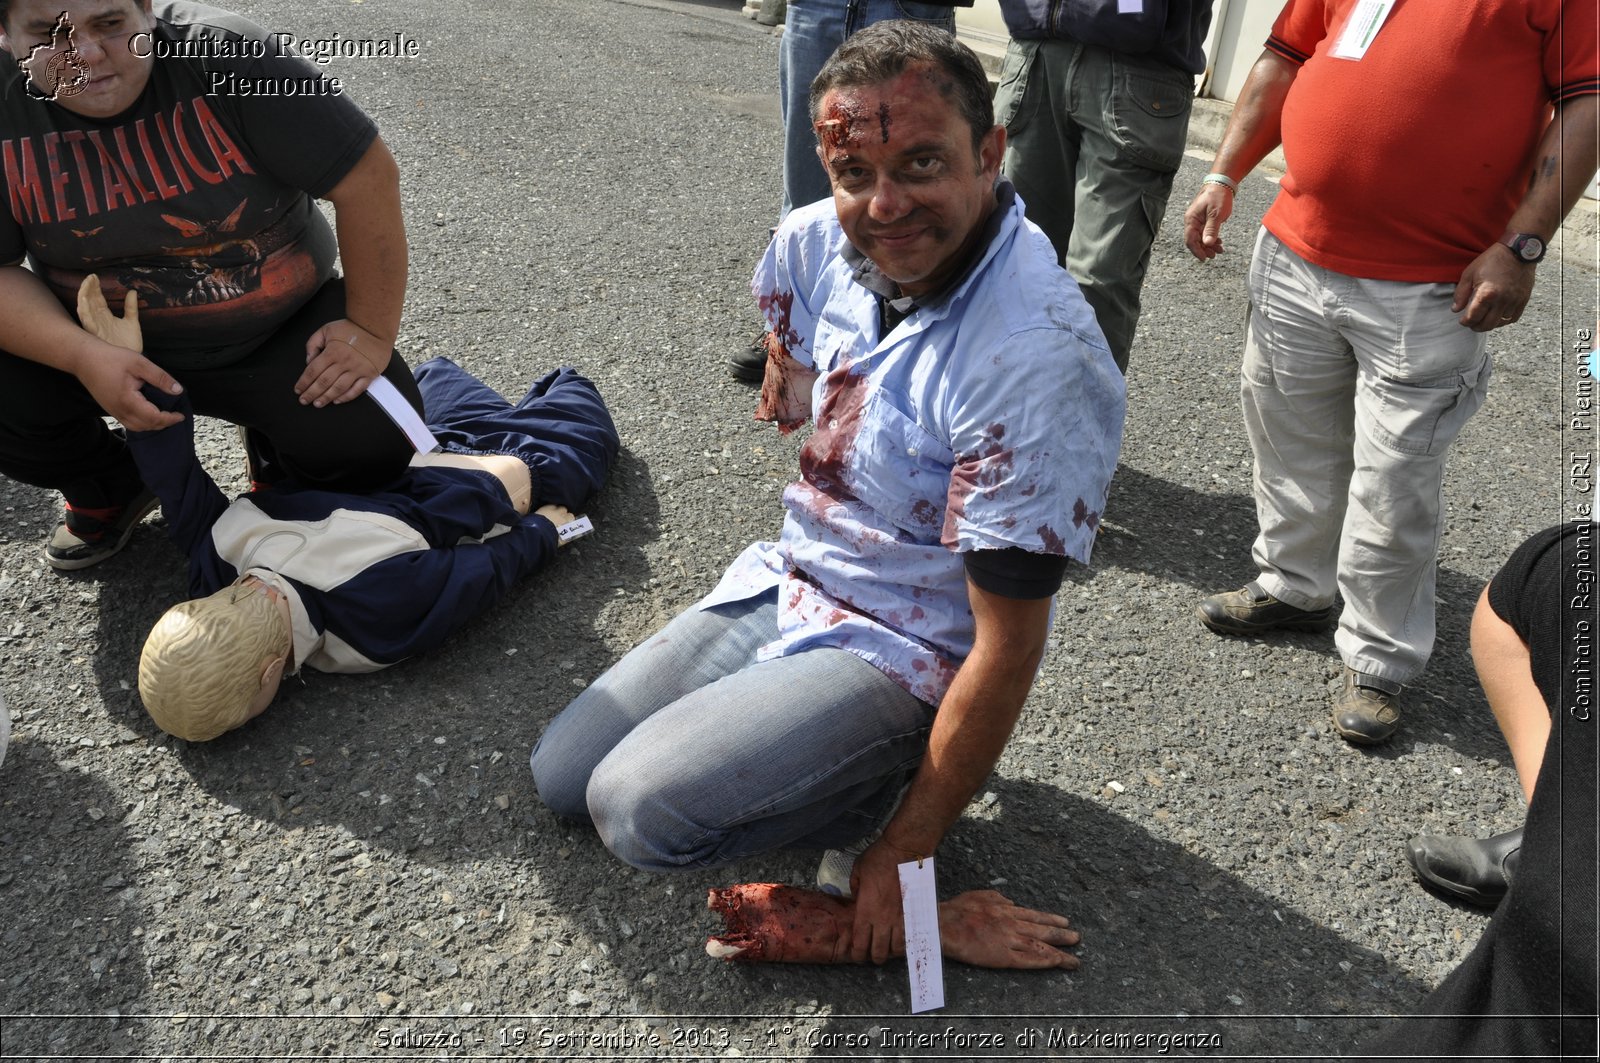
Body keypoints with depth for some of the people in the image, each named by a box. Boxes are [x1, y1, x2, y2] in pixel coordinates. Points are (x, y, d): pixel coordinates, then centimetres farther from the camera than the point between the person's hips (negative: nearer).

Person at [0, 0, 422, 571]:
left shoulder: (223, 56, -21)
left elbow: (367, 177, -21)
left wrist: (372, 330, -19)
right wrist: (86, 358, -30)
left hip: (282, 328, -2)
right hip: (104, 344, 2)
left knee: (371, 445, -22)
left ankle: (278, 458, 17)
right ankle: (109, 488, 15)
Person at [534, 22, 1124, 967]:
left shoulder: (1037, 362, -30)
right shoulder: (820, 243, -9)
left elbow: (1008, 649, -25)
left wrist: (903, 857, -18)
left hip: (902, 650, -7)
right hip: (785, 581, 8)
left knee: (643, 808, -25)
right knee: (561, 776, 10)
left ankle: (895, 788, 0)